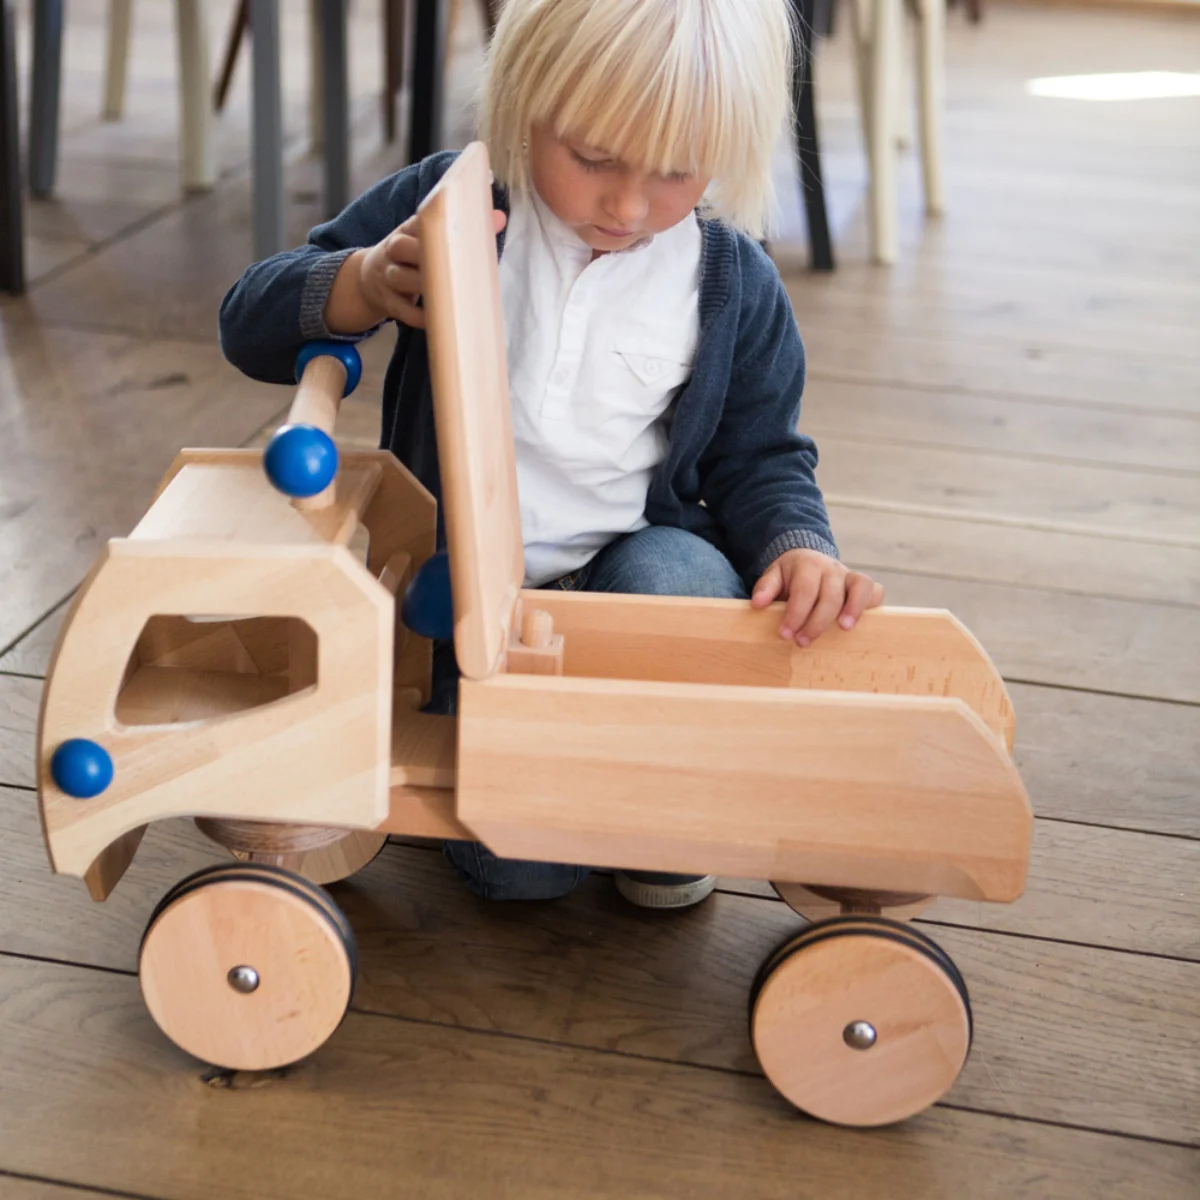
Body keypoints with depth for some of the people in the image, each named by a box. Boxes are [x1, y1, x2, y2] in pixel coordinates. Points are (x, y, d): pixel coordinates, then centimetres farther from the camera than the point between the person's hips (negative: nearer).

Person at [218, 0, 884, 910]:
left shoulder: (736, 286, -2)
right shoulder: (446, 210, -8)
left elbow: (759, 458, 9)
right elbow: (252, 326, -6)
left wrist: (798, 547, -15)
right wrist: (361, 284, -29)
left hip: (633, 558, 2)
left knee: (685, 587, -35)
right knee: (519, 863, -19)